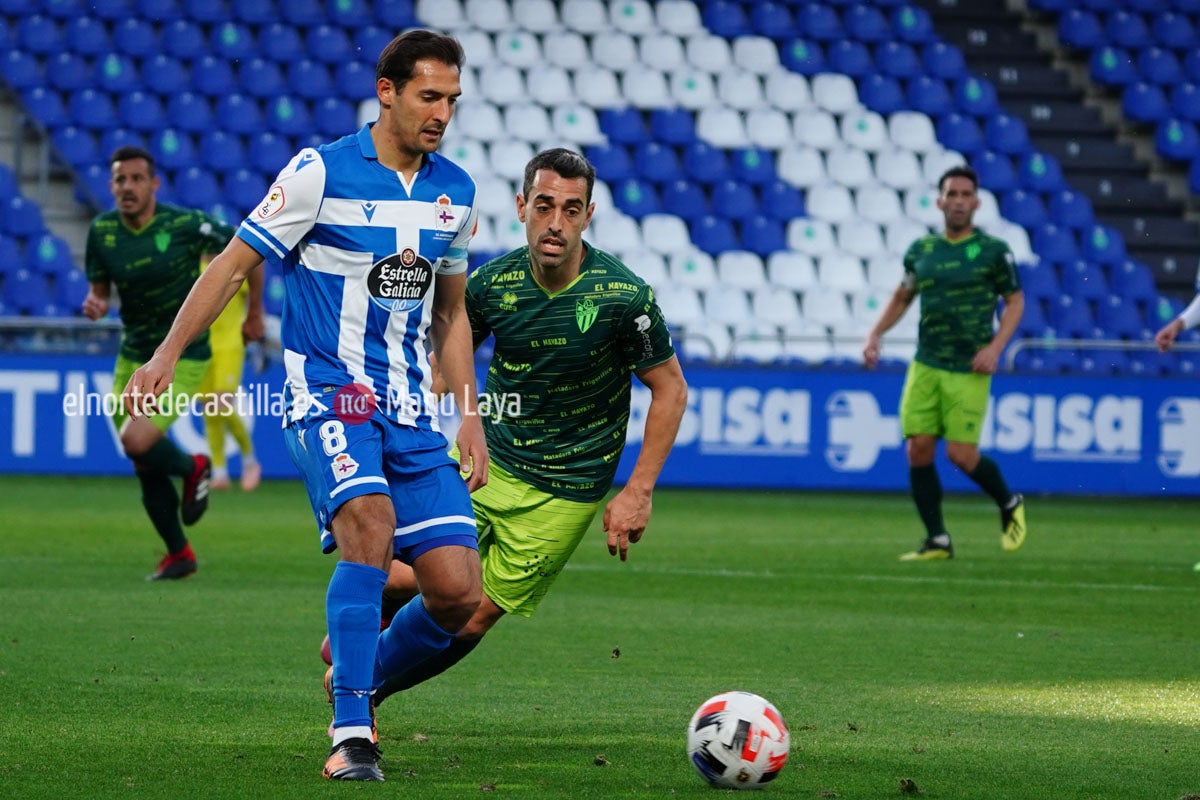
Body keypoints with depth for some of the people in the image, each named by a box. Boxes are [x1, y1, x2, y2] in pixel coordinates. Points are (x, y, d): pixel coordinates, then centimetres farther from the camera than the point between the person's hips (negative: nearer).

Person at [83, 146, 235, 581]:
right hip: (133, 356, 5)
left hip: (183, 356, -5)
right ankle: (178, 554, 27)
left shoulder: (186, 224, -17)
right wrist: (95, 303, -16)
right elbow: (99, 286, 9)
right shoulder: (102, 231, -4)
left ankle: (192, 467, 10)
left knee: (137, 442, -23)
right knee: (147, 469, 8)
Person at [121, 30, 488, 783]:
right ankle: (352, 735, -27)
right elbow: (234, 264, -3)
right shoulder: (321, 172, -7)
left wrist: (470, 417, 16)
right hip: (327, 392, -5)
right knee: (369, 524, -32)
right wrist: (167, 355, -10)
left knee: (457, 591, -6)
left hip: (412, 410, 5)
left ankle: (358, 679, 23)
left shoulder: (455, 191, 9)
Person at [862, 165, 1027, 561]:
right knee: (918, 448, -5)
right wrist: (875, 334, 10)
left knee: (960, 453, -10)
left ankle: (1009, 504, 19)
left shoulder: (993, 250, -2)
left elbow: (1015, 301, 3)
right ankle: (937, 541, 6)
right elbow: (902, 297, 22)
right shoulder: (921, 250, 9)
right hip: (925, 365, 4)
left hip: (968, 370, -4)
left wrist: (995, 347, -10)